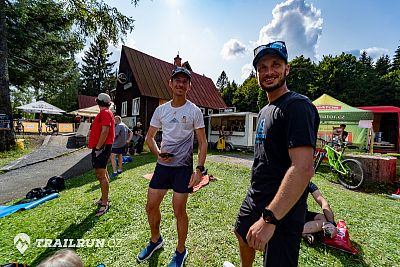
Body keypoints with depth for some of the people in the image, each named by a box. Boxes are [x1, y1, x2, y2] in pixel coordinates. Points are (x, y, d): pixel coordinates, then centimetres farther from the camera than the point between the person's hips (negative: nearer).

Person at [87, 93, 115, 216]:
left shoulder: (105, 113, -12)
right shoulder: (105, 113, 19)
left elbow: (105, 131, -22)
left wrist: (98, 147, -21)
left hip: (101, 147, -11)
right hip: (101, 147, 11)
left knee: (101, 175, -8)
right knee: (102, 173, 18)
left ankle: (105, 203, 0)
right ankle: (104, 198, 31)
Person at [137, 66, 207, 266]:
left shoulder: (194, 111, -5)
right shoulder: (160, 110, 6)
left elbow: (202, 142, -5)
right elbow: (149, 137, 12)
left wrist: (199, 169, -13)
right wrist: (158, 153, -8)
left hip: (183, 166, -4)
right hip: (162, 165, 5)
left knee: (179, 210, 5)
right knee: (151, 206, 13)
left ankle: (181, 251, 33)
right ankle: (155, 240, 44)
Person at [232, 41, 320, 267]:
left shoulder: (297, 106, -18)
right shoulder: (265, 110, 10)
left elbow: (303, 168, -28)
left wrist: (269, 218, -29)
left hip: (281, 211, -9)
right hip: (255, 198, 10)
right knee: (242, 234, 30)